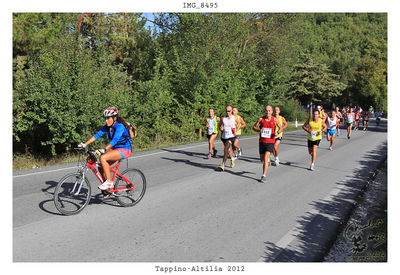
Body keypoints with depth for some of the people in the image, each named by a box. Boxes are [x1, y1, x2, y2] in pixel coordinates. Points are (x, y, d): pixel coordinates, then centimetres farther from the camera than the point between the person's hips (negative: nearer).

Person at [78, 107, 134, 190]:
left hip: (125, 149, -8)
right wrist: (85, 144, -13)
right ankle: (110, 187, 13)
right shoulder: (107, 127, 2)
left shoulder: (120, 126, -22)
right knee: (101, 167, -4)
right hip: (115, 148, 8)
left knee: (102, 158, -26)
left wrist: (103, 149, -46)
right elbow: (97, 135, -3)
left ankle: (109, 182, -16)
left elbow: (114, 140, -35)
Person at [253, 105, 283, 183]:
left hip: (270, 142, -2)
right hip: (262, 141, 2)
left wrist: (278, 132, -12)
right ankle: (267, 162, 50)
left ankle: (264, 175, -9)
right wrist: (259, 130, -17)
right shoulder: (261, 119, -2)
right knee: (262, 159, 13)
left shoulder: (275, 120, -3)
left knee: (266, 158, -16)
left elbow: (280, 128, 10)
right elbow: (254, 127, 5)